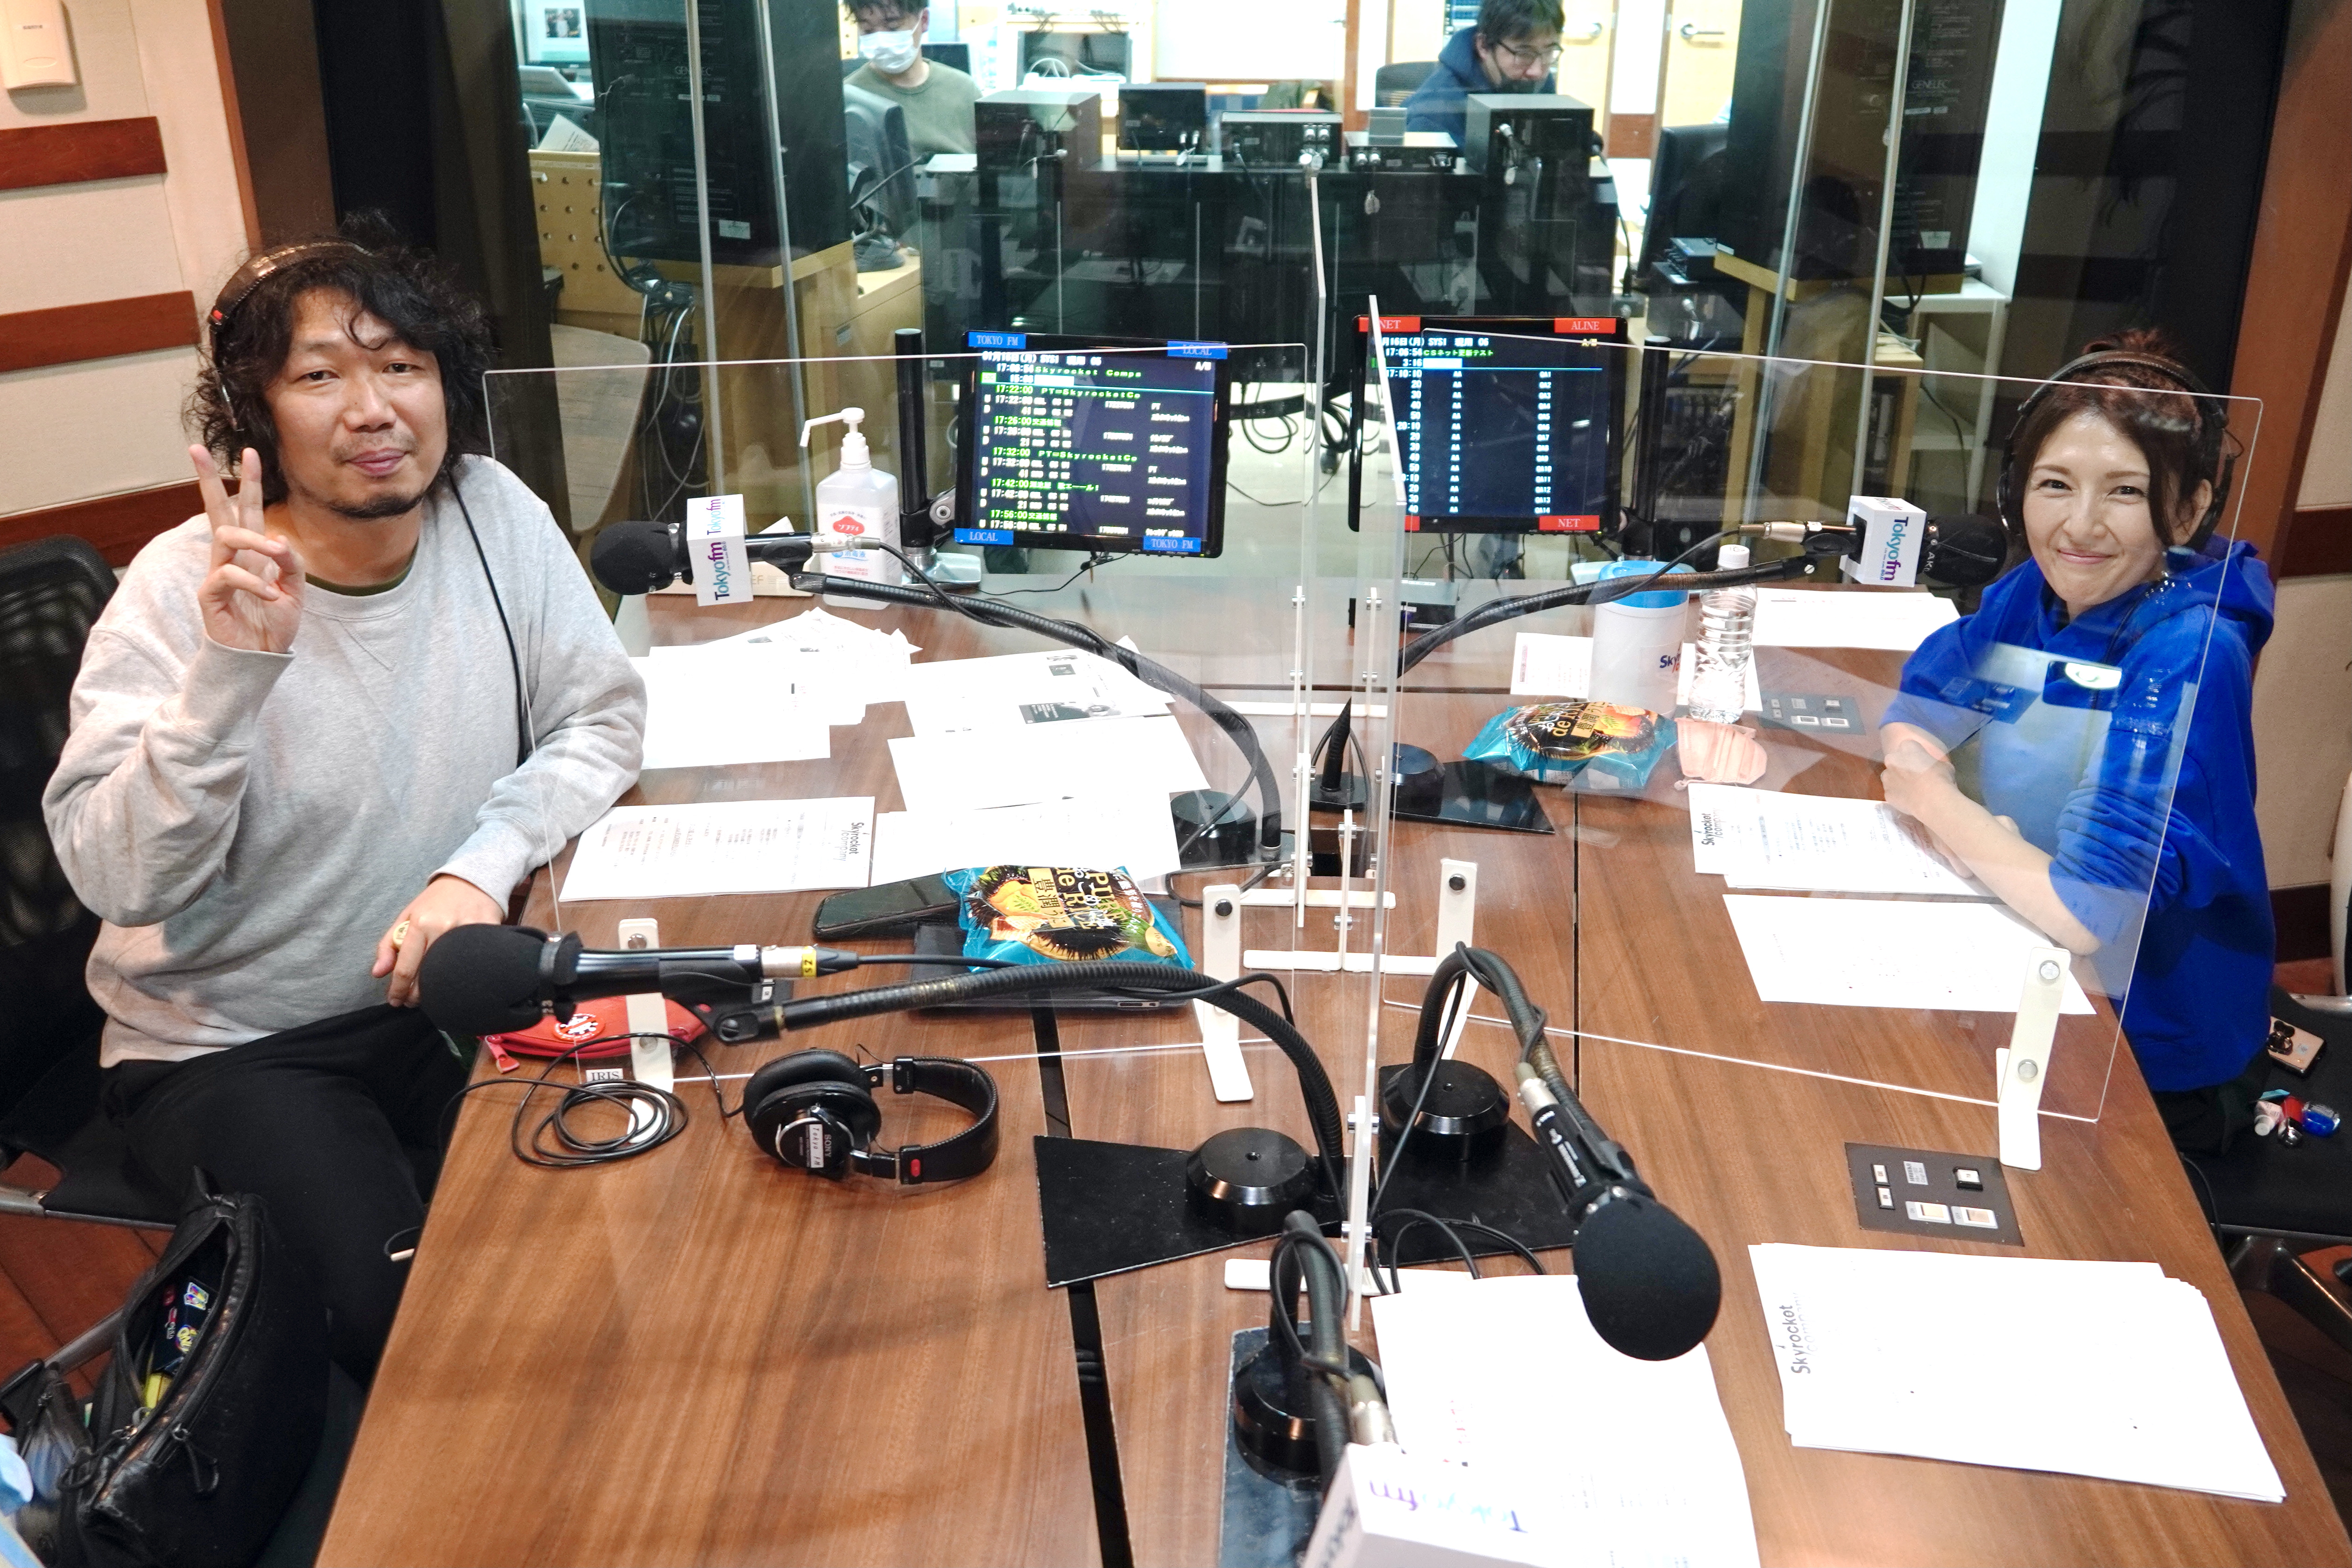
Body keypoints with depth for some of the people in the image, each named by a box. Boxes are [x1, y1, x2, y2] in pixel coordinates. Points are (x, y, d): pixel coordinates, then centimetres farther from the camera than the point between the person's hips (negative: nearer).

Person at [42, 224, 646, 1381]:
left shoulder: (493, 514, -6)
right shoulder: (182, 589, -15)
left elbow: (602, 720, -3)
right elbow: (116, 880, -20)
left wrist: (481, 866, -19)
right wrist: (230, 668, -32)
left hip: (445, 995, 3)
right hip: (227, 1046, -3)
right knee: (403, 1308, -22)